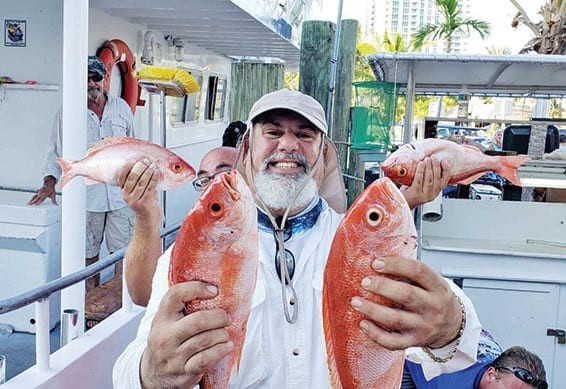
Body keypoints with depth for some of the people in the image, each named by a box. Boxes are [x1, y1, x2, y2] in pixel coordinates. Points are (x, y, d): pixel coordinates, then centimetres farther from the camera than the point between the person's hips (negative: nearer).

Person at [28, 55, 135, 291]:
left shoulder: (121, 107, 8)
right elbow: (56, 152, 3)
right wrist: (49, 182, -13)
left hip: (121, 194, 1)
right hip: (86, 196, -1)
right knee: (89, 253, 8)